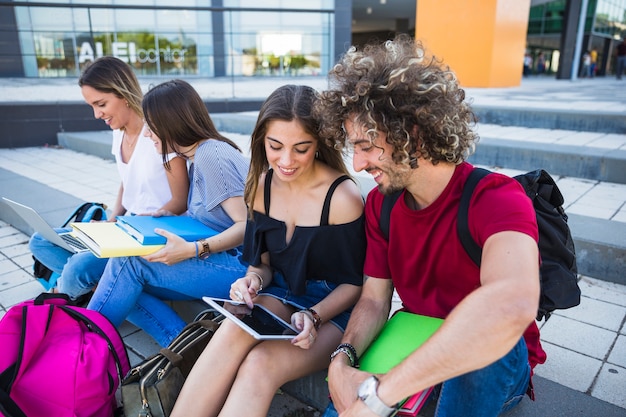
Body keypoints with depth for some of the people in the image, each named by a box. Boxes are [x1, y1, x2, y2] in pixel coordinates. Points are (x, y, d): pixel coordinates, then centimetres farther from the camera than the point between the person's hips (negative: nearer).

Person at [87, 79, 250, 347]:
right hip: (217, 263, 9)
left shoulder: (211, 154, -15)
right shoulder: (197, 157, 15)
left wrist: (193, 249, -27)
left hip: (238, 265, -9)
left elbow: (247, 225, -19)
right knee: (125, 288, -5)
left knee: (129, 260, -15)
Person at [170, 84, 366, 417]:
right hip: (281, 297, 4)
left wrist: (313, 316, -23)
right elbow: (262, 264, 7)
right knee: (235, 330, -30)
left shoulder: (343, 197, -18)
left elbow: (354, 283, -9)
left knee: (259, 364, -30)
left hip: (332, 309, -4)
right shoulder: (262, 186, -2)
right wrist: (254, 280, -15)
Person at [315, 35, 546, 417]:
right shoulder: (380, 204, -7)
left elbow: (512, 305, -47)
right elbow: (374, 300, -6)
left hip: (495, 365, -4)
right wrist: (342, 360, -26)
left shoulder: (496, 197, -27)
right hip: (418, 349, 4)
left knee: (491, 339, -36)